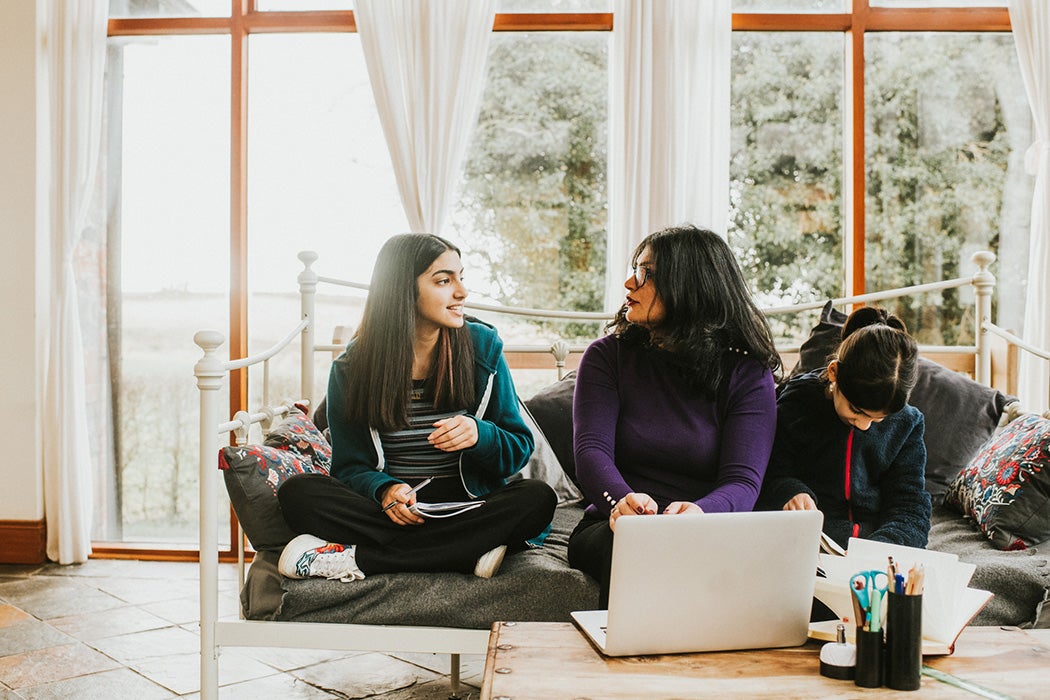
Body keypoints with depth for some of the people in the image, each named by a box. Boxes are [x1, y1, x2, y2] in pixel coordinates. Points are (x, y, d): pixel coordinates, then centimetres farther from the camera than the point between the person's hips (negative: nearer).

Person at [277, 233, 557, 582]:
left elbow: (519, 450, 4)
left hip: (465, 507, 1)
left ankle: (355, 557, -27)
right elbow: (350, 465, 2)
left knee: (538, 497, -29)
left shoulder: (483, 346, 2)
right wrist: (384, 490, -22)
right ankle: (469, 551, -28)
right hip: (390, 511, 0)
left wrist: (479, 435, -19)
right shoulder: (351, 369, 0)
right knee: (298, 491, -25)